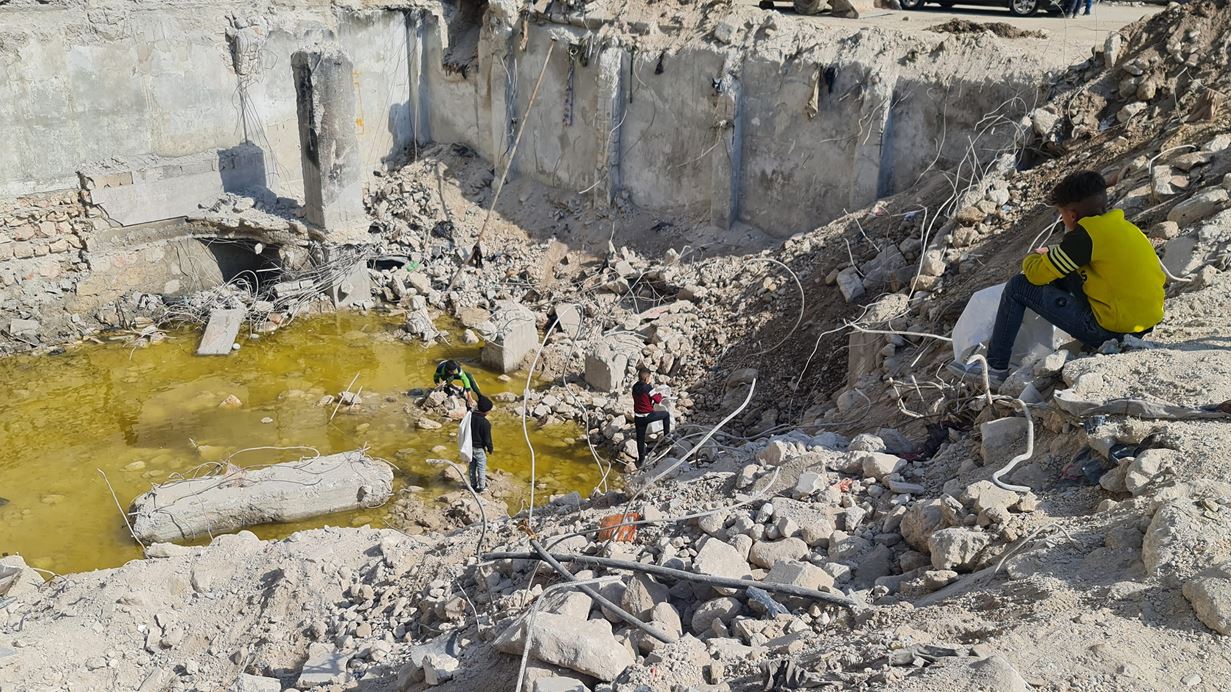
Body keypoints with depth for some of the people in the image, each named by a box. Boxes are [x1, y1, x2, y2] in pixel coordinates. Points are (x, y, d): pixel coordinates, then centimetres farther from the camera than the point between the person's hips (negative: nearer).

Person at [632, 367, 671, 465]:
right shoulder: (648, 388, -19)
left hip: (638, 417, 6)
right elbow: (657, 400, -12)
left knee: (640, 438, 14)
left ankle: (641, 459, 22)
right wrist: (660, 395, 9)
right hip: (648, 416, -6)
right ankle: (666, 434, 32)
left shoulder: (635, 387, 1)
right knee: (666, 414, 20)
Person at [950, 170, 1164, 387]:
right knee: (1065, 271, 24)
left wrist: (1032, 258, 14)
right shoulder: (1122, 227, 10)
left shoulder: (1085, 235, -14)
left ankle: (996, 368, 8)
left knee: (1018, 286, 0)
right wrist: (1053, 255, 20)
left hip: (1110, 331, -9)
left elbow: (1037, 274, -9)